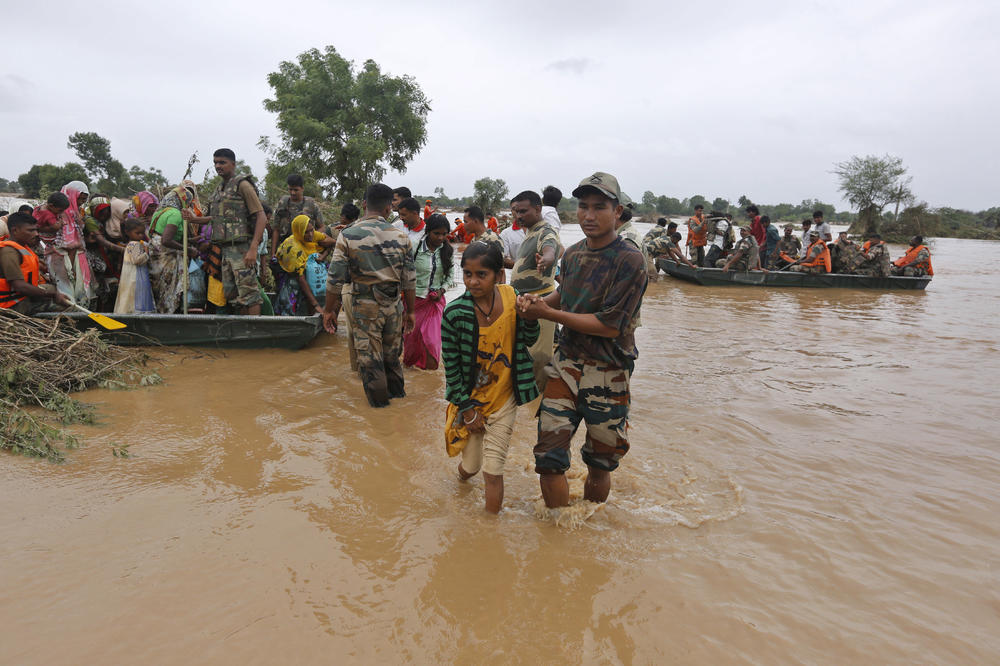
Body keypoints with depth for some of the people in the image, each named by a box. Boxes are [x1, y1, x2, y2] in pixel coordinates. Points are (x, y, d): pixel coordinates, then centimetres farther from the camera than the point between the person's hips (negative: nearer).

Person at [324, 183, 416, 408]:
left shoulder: (348, 236, -10)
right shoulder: (400, 237, -3)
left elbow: (335, 279, -10)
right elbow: (409, 280, 0)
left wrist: (329, 310, 2)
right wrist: (410, 311, 11)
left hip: (364, 305, -3)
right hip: (393, 305, 3)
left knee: (369, 355, 13)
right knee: (392, 352, 22)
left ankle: (379, 398, 27)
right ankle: (396, 390, 40)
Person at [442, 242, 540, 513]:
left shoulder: (511, 298, -11)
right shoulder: (454, 313, -18)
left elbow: (529, 341, 2)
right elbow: (451, 366, -10)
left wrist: (529, 317, -19)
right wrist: (467, 409, -7)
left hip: (503, 398, 1)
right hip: (470, 399, -1)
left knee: (493, 471, 2)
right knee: (471, 465, 14)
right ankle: (462, 480, 51)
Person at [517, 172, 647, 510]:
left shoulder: (630, 261, -14)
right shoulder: (573, 254, 7)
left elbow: (610, 326, -19)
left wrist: (548, 313, -16)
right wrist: (537, 300, 3)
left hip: (607, 372, -5)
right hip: (566, 364, 5)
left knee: (599, 465, 12)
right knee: (548, 458, 0)